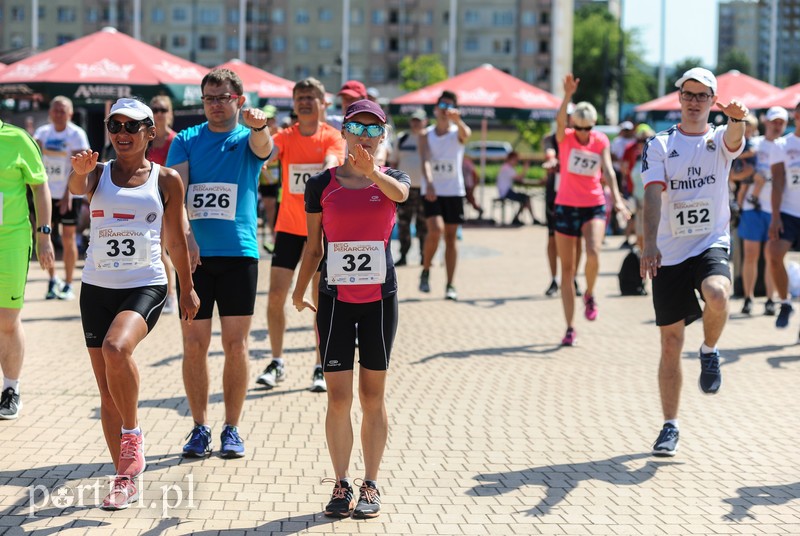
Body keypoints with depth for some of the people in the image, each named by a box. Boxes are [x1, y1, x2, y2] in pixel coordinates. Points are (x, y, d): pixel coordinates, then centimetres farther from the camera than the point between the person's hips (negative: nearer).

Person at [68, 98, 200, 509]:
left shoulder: (166, 180, 2)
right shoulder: (99, 174, 5)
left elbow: (176, 239, 9)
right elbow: (77, 188, -19)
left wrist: (187, 289, 12)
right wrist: (79, 171, -41)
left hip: (146, 286, -3)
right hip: (97, 287, 3)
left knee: (116, 348, -32)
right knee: (107, 392, 6)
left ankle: (133, 433, -9)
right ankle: (125, 479, 18)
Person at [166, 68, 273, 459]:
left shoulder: (247, 139, 4)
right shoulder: (186, 140, 8)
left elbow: (263, 147, -21)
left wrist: (258, 125, -46)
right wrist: (184, 236, -23)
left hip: (239, 253, -1)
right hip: (194, 254, 1)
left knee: (236, 344, 1)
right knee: (194, 344, 3)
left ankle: (232, 429, 12)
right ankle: (200, 428, 15)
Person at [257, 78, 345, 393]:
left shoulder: (332, 137, -3)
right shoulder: (286, 137, 1)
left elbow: (331, 163, -22)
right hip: (289, 226, 2)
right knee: (276, 296, -3)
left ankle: (320, 369, 11)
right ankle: (277, 363, 11)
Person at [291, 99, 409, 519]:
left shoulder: (392, 178, 0)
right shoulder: (321, 185, 2)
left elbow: (399, 192, -26)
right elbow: (313, 248, 8)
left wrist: (371, 172, -46)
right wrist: (299, 292, -2)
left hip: (380, 299, 0)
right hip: (335, 298, 0)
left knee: (372, 397, 7)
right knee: (338, 397, 0)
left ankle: (370, 485, 16)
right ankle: (341, 484, 12)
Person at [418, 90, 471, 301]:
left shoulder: (457, 133, 0)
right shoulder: (426, 135, 2)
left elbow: (466, 133, -26)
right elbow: (425, 161, -13)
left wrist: (457, 119, -48)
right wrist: (429, 183, -31)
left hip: (454, 191, 1)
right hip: (432, 191, -1)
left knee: (451, 237, 3)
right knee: (436, 230, -20)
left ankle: (450, 285, 9)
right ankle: (425, 271, 3)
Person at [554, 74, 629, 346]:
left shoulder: (601, 141, 2)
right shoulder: (565, 138, -4)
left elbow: (608, 170, -7)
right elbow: (559, 120, -24)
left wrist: (616, 197, -23)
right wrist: (568, 95, -41)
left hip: (594, 206, 0)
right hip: (566, 206, 0)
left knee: (593, 253, -26)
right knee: (567, 269, 2)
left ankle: (589, 294, 4)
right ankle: (570, 328, 9)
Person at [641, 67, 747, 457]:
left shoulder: (719, 140, 4)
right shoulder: (659, 145, 4)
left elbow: (735, 140, -21)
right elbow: (653, 194, -9)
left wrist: (737, 119, -45)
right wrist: (650, 245, -23)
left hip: (712, 245, -1)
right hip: (669, 253, 1)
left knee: (717, 295, -34)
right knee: (671, 342, 2)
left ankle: (710, 352, -1)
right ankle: (670, 426, 16)